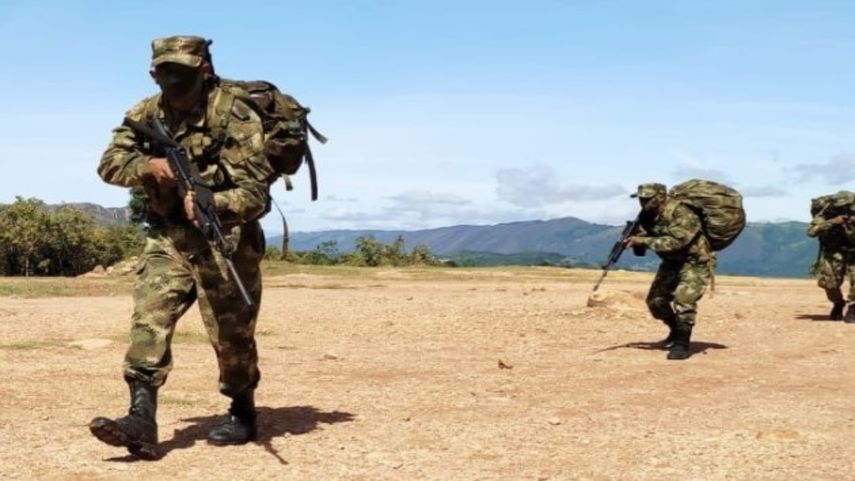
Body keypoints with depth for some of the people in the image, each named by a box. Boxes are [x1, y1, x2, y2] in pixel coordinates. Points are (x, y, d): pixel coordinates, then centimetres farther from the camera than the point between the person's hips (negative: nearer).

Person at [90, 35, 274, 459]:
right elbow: (110, 164, -1)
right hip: (168, 236, 4)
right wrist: (148, 165, -21)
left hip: (225, 237, -4)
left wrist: (209, 204, -40)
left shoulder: (235, 118, -17)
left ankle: (242, 413, 25)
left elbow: (254, 194, -21)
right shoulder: (147, 115, 2)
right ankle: (142, 421, -17)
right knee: (149, 319, -12)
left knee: (231, 334, 3)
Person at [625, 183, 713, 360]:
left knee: (683, 299, -24)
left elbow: (675, 242, -38)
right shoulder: (649, 216, -3)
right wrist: (634, 238, -20)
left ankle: (682, 343, -13)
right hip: (672, 263, 8)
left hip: (695, 263, -8)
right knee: (655, 300, 5)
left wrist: (643, 240, -37)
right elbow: (643, 241, 3)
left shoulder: (682, 214, -28)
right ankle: (676, 330, 28)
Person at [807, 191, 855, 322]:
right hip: (833, 251, 0)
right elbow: (811, 231, -30)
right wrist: (832, 222, -38)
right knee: (828, 281, -8)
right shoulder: (826, 212, -17)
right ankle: (838, 304, 21)